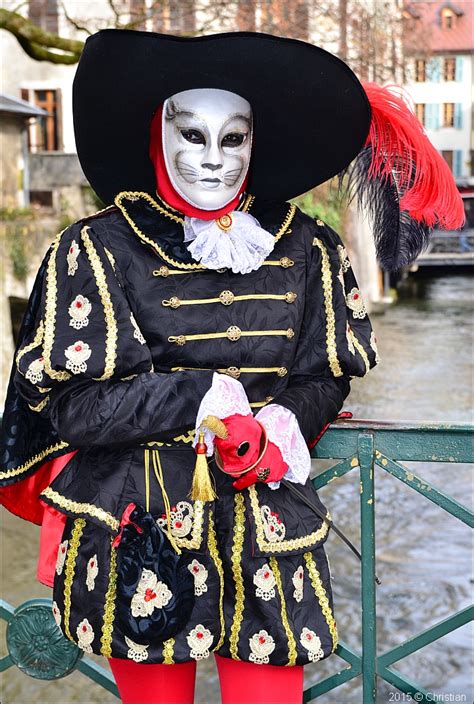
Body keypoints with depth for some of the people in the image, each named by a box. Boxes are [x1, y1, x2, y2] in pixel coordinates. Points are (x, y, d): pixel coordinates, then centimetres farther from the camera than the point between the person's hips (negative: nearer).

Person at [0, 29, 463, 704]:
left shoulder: (305, 248, 3)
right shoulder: (99, 246, -4)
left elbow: (329, 381, 5)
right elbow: (70, 404, -8)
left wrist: (277, 426, -16)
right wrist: (200, 397, -15)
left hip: (267, 528, 2)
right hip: (137, 531, -1)